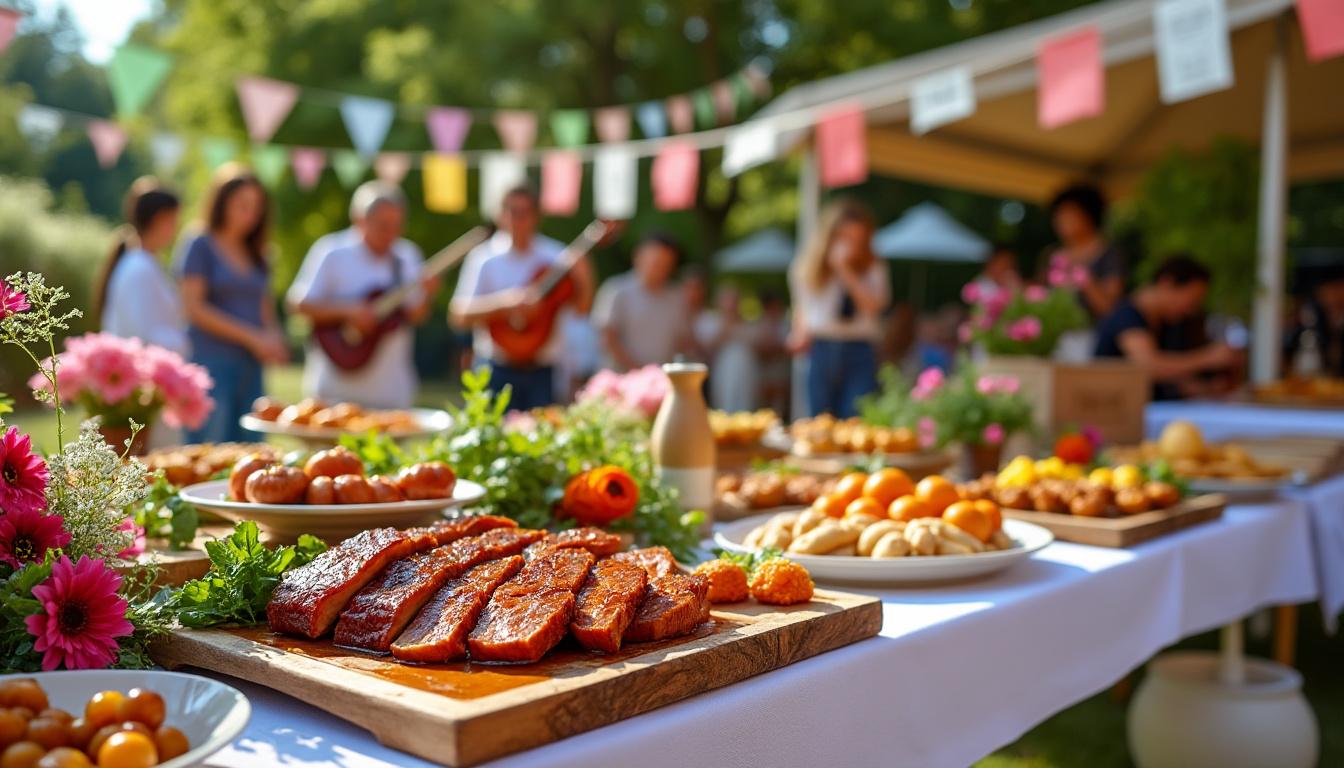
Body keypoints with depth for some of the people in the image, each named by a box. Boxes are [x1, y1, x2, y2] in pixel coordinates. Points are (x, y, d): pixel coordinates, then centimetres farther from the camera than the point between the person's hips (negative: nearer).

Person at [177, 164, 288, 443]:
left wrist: (274, 338, 0)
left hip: (250, 366, 6)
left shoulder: (256, 255, 19)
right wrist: (251, 337, -12)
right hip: (213, 363, -6)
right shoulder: (200, 247, 1)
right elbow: (193, 307, -7)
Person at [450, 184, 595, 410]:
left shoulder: (554, 256, 3)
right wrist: (505, 304, -19)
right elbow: (459, 315, -7)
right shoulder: (484, 258, -2)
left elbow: (582, 307, 3)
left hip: (542, 369, 2)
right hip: (497, 369, -2)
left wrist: (583, 277, -15)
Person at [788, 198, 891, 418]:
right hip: (820, 350, 2)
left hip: (859, 352, -1)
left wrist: (846, 272, -15)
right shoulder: (806, 265, 8)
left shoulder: (873, 267, 4)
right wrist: (801, 334, 3)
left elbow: (873, 306, -12)